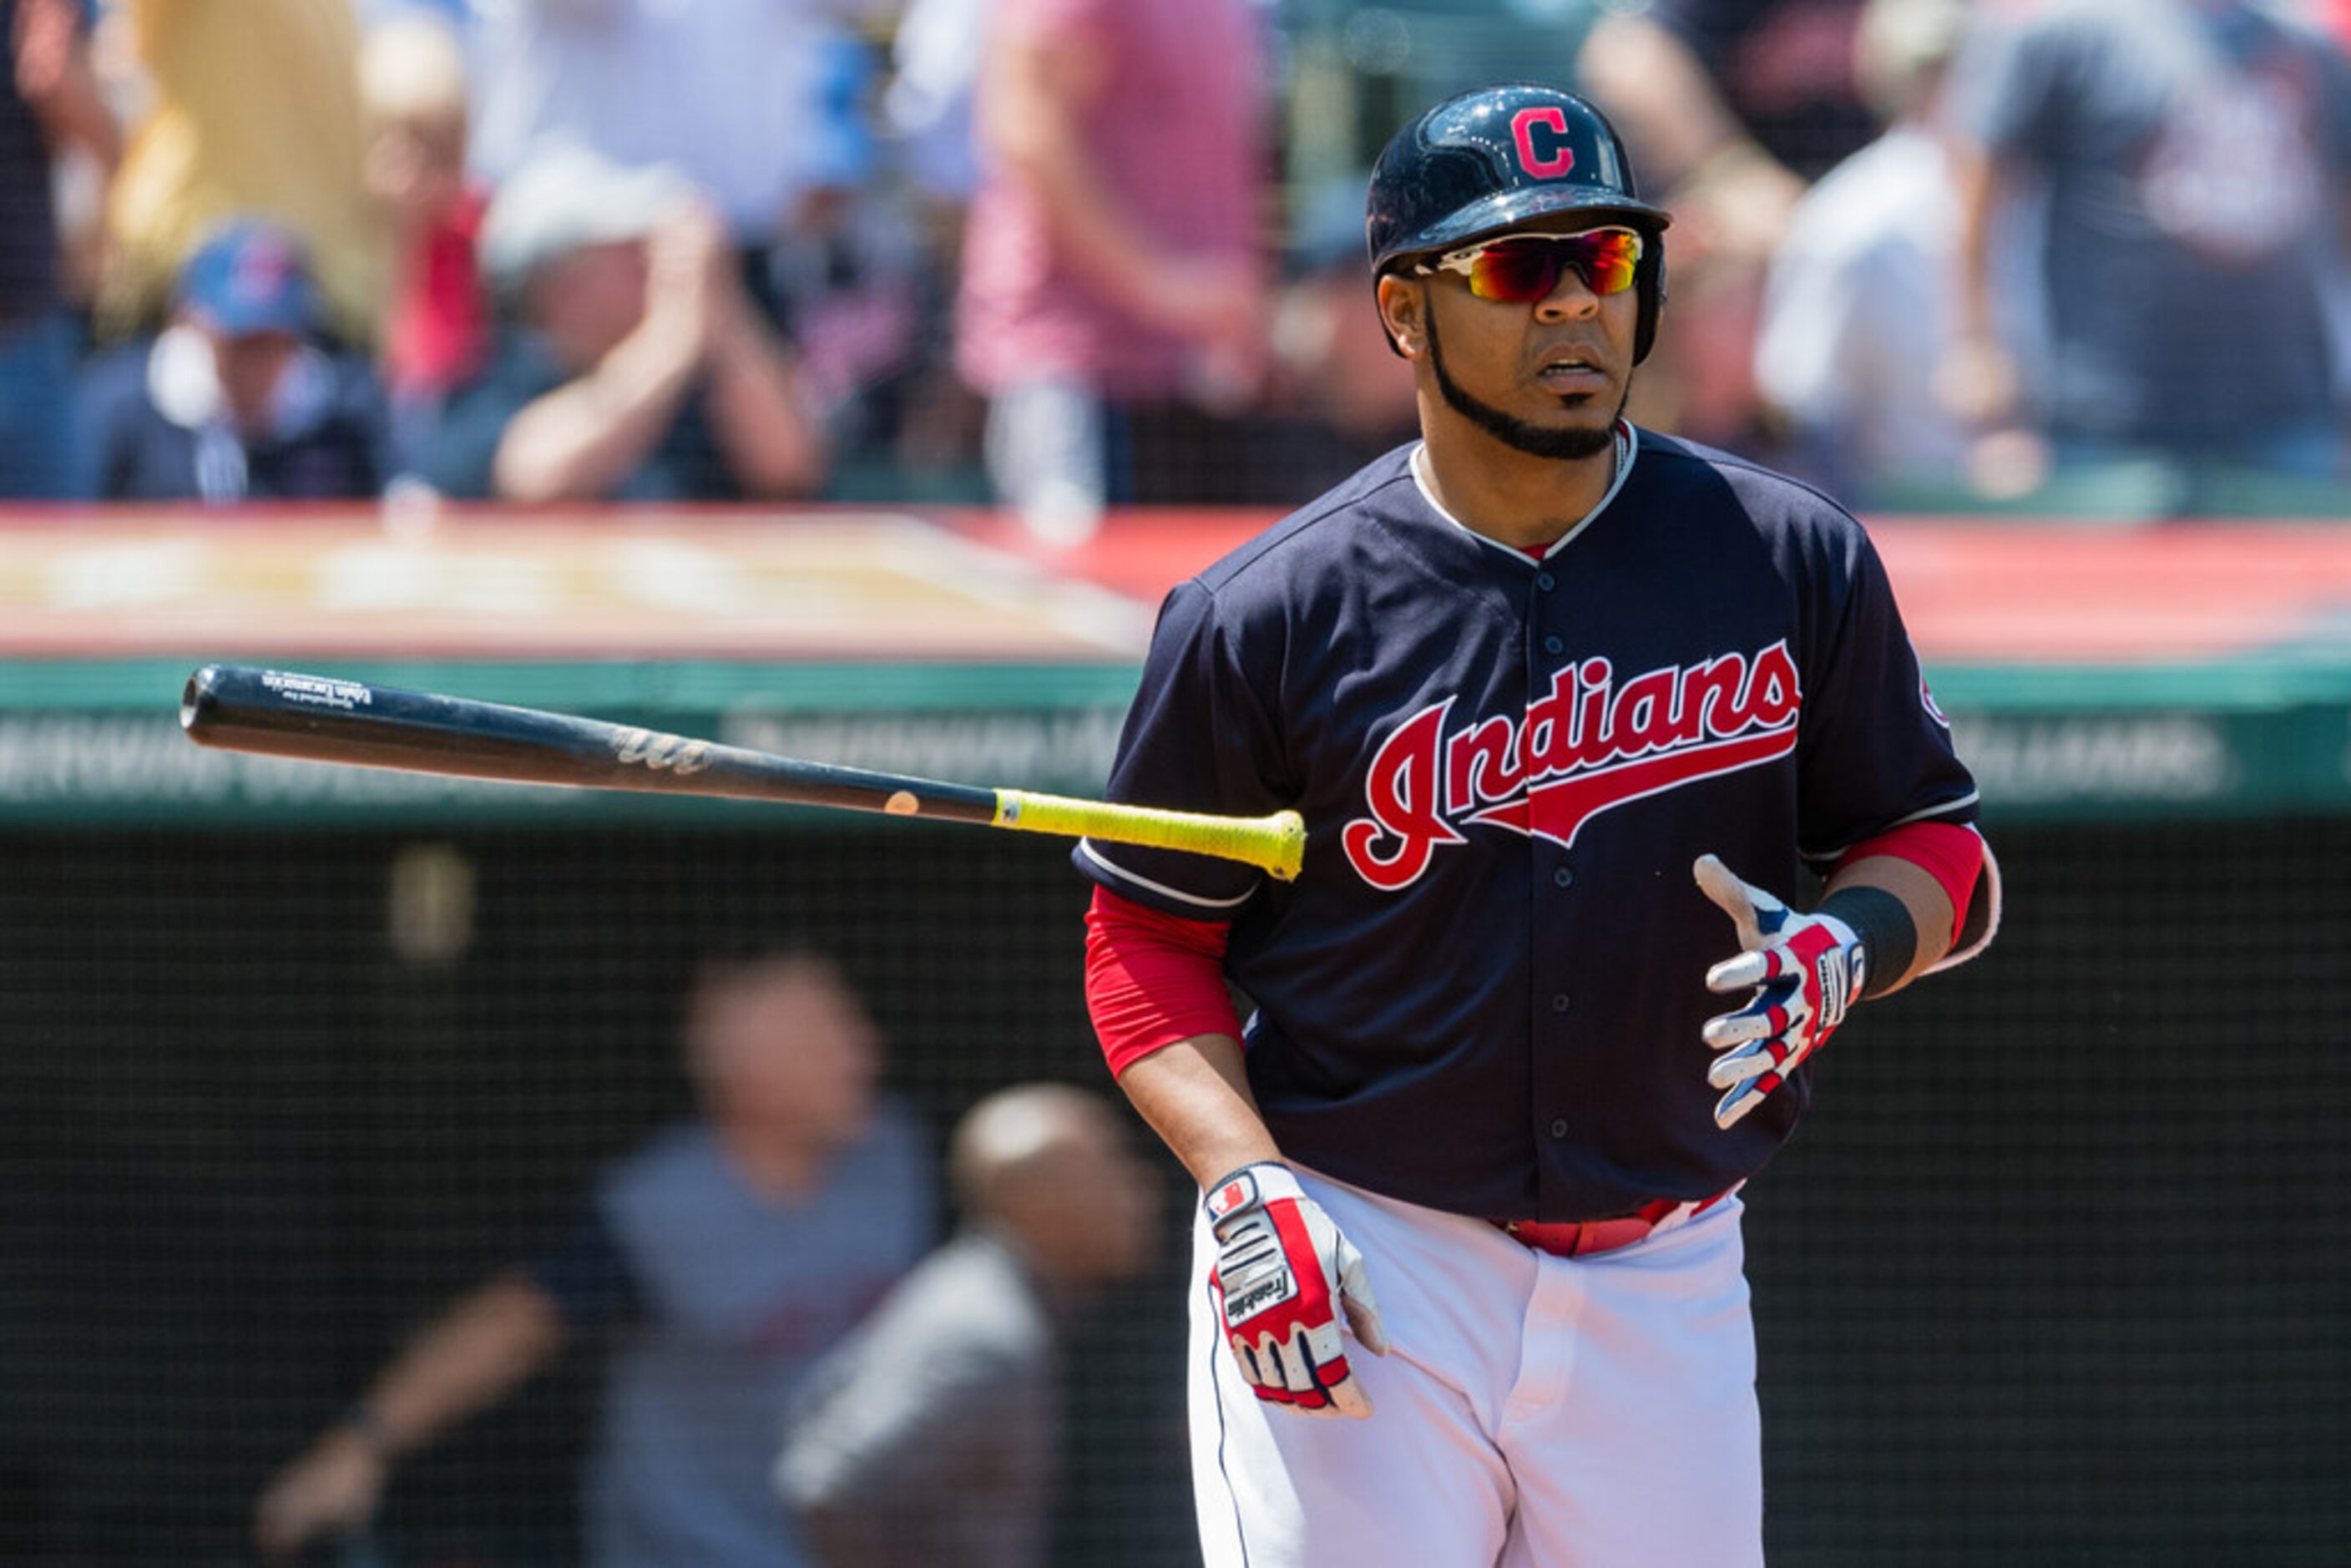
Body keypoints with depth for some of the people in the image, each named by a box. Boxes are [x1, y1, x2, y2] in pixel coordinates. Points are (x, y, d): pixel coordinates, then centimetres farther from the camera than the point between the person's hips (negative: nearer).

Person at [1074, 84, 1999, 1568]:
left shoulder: (1794, 564, 2)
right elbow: (1148, 940, 2)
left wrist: (1839, 947, -12)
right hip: (1360, 1271, -2)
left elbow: (1936, 844, 11)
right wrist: (1247, 1187, -13)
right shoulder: (1267, 616, -4)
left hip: (1665, 1279, 3)